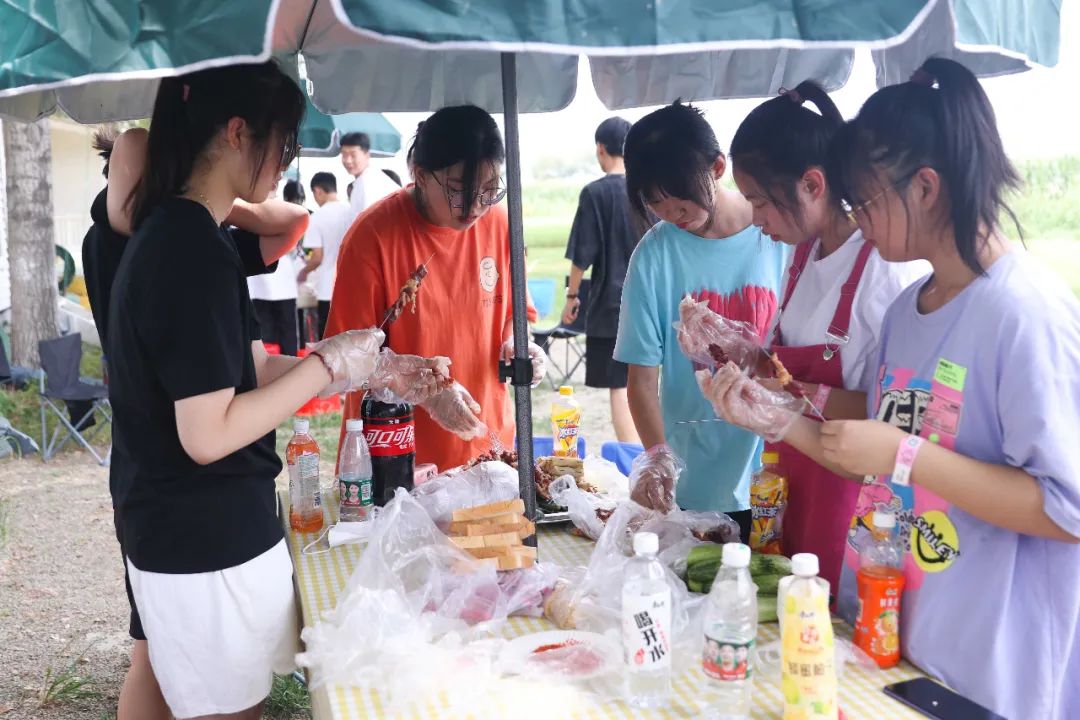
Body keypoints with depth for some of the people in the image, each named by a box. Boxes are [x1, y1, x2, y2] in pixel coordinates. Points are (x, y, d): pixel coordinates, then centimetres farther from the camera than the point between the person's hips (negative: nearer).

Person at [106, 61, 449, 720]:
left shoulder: (172, 233, 8)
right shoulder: (197, 251, -23)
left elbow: (250, 367, 11)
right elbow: (209, 434, -25)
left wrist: (374, 372, 6)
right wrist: (331, 365, -16)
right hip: (208, 541, -10)